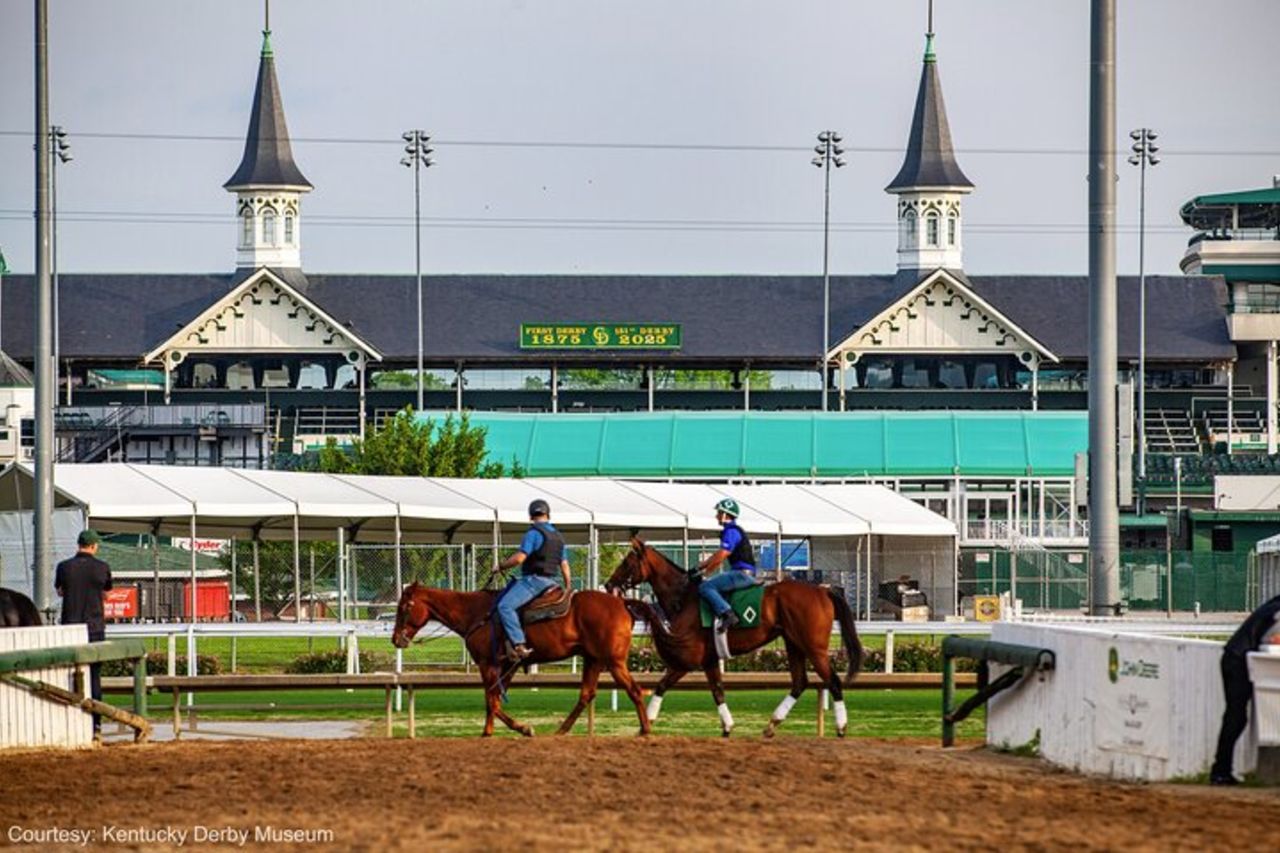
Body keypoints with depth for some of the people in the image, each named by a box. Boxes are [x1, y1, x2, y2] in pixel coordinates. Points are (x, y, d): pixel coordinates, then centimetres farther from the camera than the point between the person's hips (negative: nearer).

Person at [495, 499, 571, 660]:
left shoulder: (534, 533, -10)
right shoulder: (558, 536, 16)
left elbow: (519, 558, -18)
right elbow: (564, 565, 21)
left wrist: (501, 566, -2)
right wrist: (567, 589, 31)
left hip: (533, 580, -9)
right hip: (550, 582, 9)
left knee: (505, 606, -20)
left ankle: (519, 645, -34)